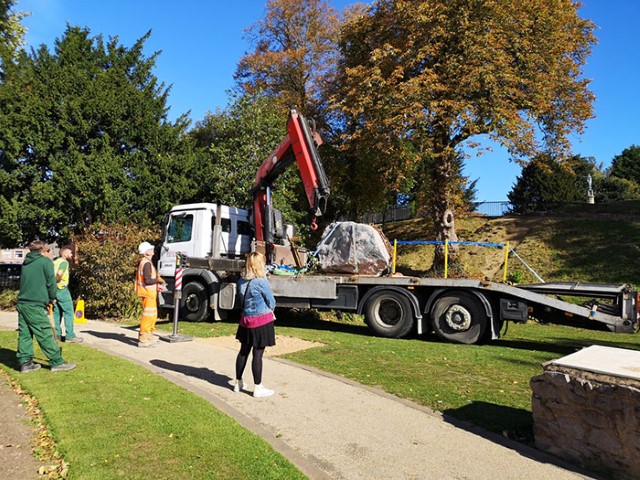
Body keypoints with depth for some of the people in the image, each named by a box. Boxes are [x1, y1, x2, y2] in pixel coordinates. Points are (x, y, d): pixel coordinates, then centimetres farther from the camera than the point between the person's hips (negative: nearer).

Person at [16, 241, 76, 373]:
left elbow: (25, 281, 20)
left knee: (24, 334, 10)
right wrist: (52, 298, 10)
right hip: (35, 306, -8)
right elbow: (51, 282, -8)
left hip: (22, 303, 8)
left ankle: (25, 363, 14)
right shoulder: (46, 261, -4)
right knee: (46, 335, -3)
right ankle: (57, 363, 2)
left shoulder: (26, 263, 17)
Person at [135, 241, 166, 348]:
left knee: (152, 315, 19)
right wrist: (158, 280, -10)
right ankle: (143, 340, 0)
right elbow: (147, 280, -23)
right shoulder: (147, 263, -17)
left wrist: (157, 285, 12)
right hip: (148, 293, -11)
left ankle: (149, 336, 30)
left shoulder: (145, 262, 15)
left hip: (150, 292, 11)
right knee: (148, 315, -6)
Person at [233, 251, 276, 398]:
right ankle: (258, 388, 10)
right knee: (258, 354, 0)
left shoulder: (241, 282, 1)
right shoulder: (262, 282, -18)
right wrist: (270, 310, 15)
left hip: (246, 320, 7)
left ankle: (238, 383, 29)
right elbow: (271, 302, -9)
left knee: (244, 351, 17)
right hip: (262, 320, -6)